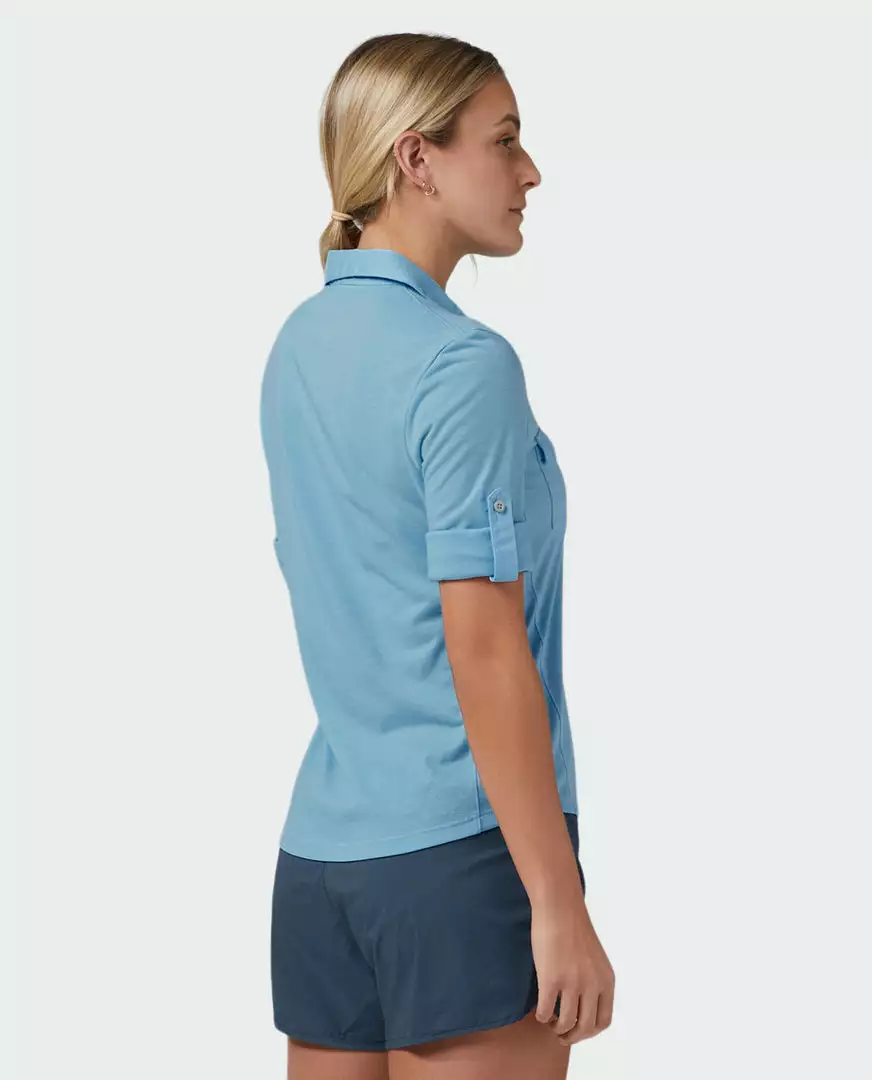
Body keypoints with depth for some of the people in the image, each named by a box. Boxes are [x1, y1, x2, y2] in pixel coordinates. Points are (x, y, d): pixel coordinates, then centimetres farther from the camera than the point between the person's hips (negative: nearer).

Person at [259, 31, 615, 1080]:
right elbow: (485, 651, -18)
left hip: (317, 844, 8)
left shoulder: (297, 345, 11)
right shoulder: (465, 364, -14)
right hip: (464, 842, -8)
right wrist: (560, 905, -15)